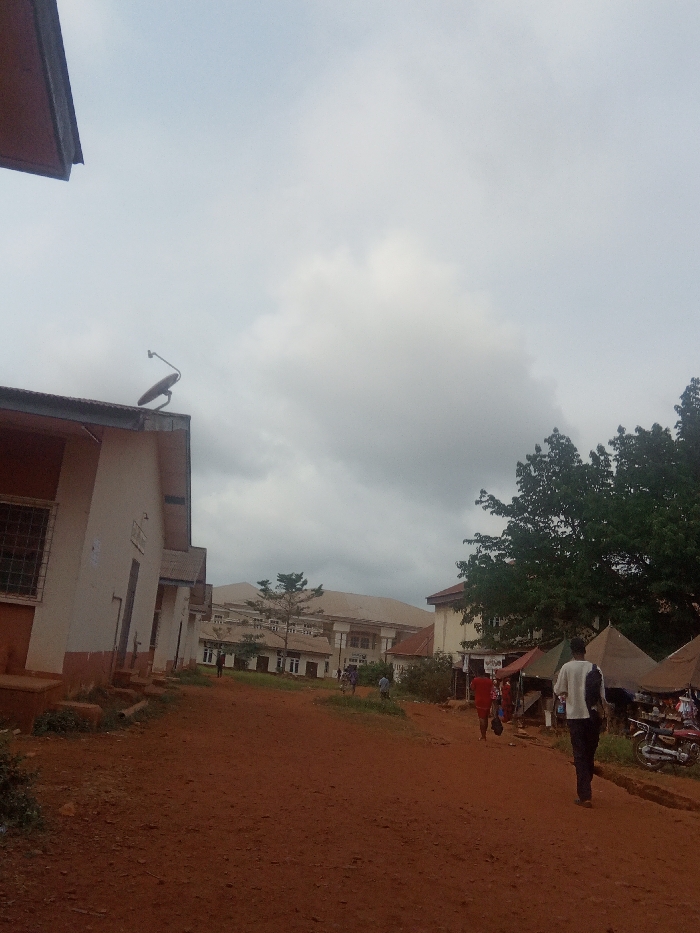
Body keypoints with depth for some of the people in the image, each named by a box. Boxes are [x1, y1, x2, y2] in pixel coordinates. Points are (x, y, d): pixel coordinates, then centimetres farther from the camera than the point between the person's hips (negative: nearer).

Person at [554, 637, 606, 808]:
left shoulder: (567, 667, -6)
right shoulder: (594, 668, 0)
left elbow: (558, 691, -1)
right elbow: (602, 695, 0)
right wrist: (603, 715, 9)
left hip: (575, 715, -3)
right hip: (593, 715, 3)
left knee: (580, 755, 0)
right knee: (590, 754, 17)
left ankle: (584, 796, -6)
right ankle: (585, 789, 30)